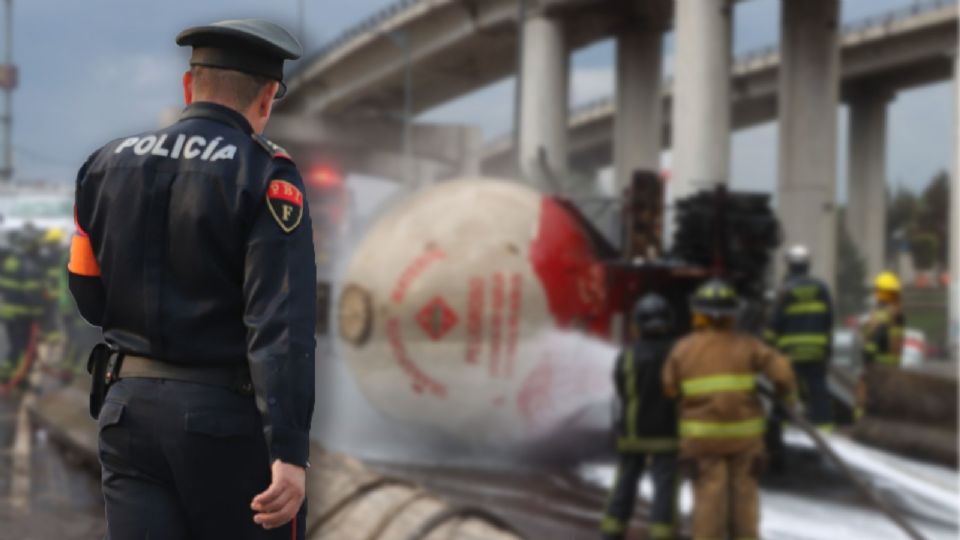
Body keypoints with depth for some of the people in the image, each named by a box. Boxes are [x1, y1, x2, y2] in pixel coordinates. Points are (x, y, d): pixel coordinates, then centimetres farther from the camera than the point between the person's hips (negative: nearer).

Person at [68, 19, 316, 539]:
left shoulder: (107, 164, 6)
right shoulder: (265, 175, -10)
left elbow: (90, 300, 14)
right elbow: (281, 325, -19)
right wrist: (290, 451, -23)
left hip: (130, 404, 4)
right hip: (228, 417, -4)